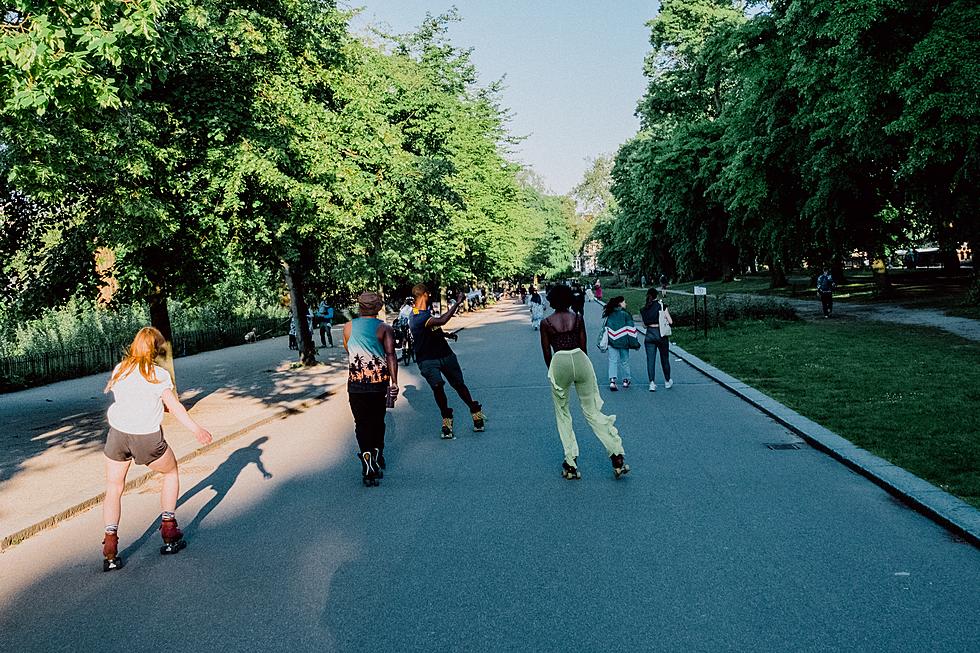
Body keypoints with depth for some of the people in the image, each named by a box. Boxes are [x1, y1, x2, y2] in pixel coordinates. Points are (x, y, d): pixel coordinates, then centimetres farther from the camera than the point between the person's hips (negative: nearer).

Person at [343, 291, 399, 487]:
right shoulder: (384, 328, -2)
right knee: (378, 422, 16)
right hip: (380, 381, 0)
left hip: (355, 382, 0)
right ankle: (378, 459, 27)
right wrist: (394, 383, -16)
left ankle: (368, 466, -14)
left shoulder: (348, 327, 5)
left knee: (362, 424, 1)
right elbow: (390, 355, -13)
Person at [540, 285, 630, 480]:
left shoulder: (546, 323, 3)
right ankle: (617, 457, 6)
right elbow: (583, 346, 11)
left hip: (559, 363, -2)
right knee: (592, 411, 10)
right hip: (580, 360, 2)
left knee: (562, 414, 13)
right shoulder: (578, 318, 7)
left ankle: (571, 464, 10)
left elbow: (547, 353, 5)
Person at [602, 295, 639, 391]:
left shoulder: (609, 315, 5)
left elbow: (605, 328, 7)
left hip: (612, 342, 3)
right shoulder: (625, 314, -7)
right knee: (624, 361, 12)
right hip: (623, 342, -3)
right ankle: (625, 380, 24)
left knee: (612, 361, 1)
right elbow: (630, 329, -8)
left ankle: (612, 381, -14)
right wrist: (635, 343, -2)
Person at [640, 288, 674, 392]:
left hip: (649, 334, 2)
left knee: (650, 360, 4)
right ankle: (667, 382, 28)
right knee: (664, 359, 14)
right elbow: (670, 321, -5)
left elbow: (644, 324, 5)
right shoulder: (662, 306, -5)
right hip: (661, 334, -1)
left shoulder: (644, 310, 3)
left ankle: (652, 383, -3)